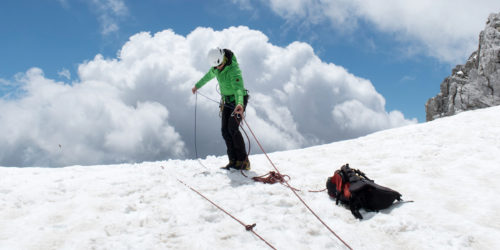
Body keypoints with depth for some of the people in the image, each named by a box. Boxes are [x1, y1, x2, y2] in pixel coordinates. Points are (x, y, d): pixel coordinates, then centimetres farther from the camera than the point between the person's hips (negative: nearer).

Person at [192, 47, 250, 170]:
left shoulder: (233, 69, -27)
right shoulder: (216, 68, -2)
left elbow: (238, 88, -43)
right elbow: (209, 76, 21)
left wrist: (239, 104, -61)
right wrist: (197, 85, 36)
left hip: (238, 101, -8)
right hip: (227, 101, 8)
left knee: (233, 128, -20)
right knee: (225, 130, -2)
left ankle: (243, 161, -13)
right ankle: (233, 161, 0)